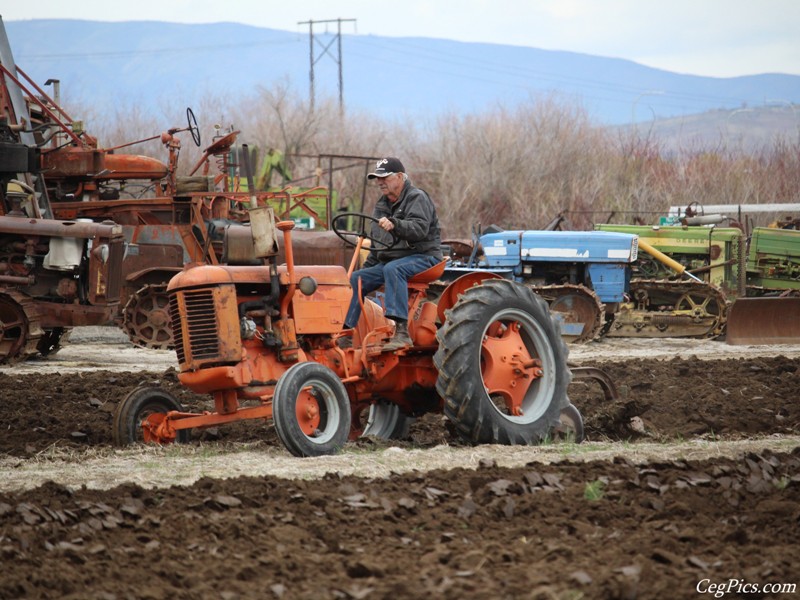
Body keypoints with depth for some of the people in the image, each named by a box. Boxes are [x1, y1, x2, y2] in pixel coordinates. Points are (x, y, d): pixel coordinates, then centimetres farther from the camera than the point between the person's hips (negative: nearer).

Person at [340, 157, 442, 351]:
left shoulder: (417, 198, -8)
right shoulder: (382, 205, 18)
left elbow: (420, 228, -27)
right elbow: (377, 243, 27)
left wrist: (395, 225, -44)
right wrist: (367, 268, 19)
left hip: (423, 256, -9)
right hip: (389, 260, 9)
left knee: (392, 269, -38)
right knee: (356, 279, -6)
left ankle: (402, 332, -47)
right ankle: (346, 334, -9)